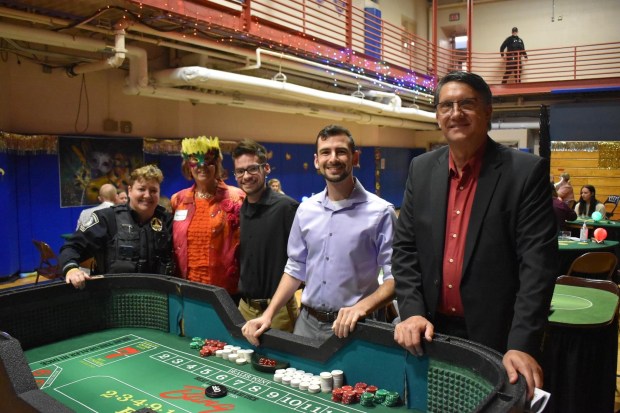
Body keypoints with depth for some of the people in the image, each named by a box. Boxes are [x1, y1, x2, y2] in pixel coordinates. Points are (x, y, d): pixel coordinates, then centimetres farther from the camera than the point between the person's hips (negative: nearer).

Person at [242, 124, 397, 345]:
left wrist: (362, 307, -28)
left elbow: (395, 276, -13)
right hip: (307, 321, 4)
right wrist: (268, 314, 1)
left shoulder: (380, 212, -13)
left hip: (351, 327, -4)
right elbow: (295, 268, 9)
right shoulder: (305, 209, 3)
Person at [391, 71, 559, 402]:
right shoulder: (421, 169, 3)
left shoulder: (527, 171, -9)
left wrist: (522, 344, -21)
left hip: (497, 338, -3)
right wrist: (411, 310, -8)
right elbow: (405, 247, 4)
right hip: (430, 333, 4)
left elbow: (538, 262, -14)